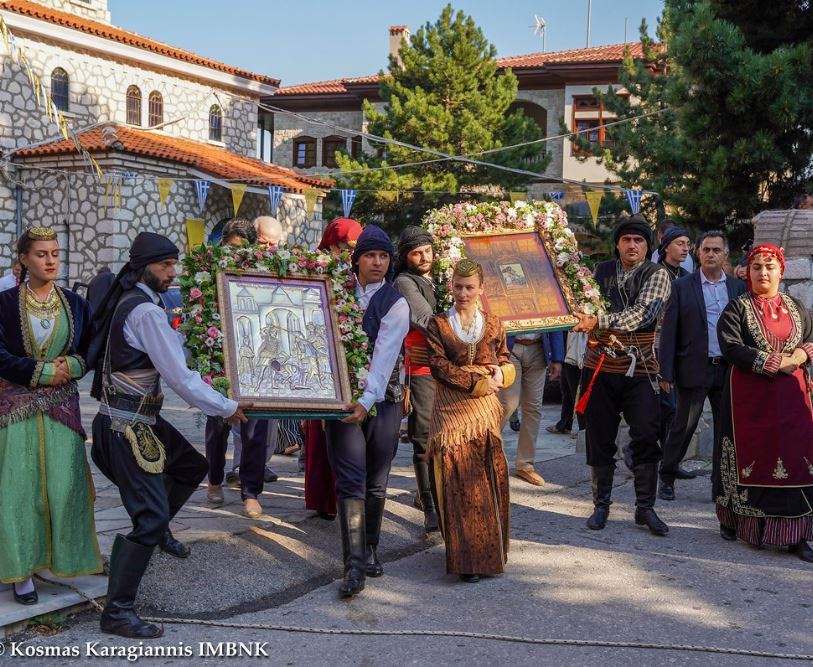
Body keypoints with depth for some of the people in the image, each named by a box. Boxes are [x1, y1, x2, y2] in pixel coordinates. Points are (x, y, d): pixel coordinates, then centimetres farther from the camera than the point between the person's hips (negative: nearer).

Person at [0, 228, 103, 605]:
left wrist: (71, 366, -11)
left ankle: (59, 558, 16)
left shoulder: (74, 304, 7)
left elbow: (92, 351, 8)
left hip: (62, 406, 2)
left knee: (64, 485, 0)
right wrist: (44, 372, -14)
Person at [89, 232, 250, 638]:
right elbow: (179, 377, -20)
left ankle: (158, 528, 44)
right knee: (151, 518, -8)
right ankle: (117, 612, 0)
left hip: (140, 417, 10)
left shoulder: (126, 301, 10)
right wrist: (227, 408, -13)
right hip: (128, 425, -10)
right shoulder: (145, 311, -20)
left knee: (192, 468, 24)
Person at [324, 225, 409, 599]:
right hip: (342, 398, 1)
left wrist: (367, 400, -27)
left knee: (376, 482, 9)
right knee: (350, 481, -5)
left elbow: (384, 356, -16)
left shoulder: (395, 304, -5)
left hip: (382, 400, -1)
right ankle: (355, 565, -4)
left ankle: (370, 549, 28)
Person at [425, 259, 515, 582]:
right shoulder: (438, 324, 5)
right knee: (457, 481, -6)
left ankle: (489, 550, 16)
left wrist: (500, 375, -8)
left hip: (485, 410, 2)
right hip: (451, 409, -2)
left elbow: (504, 362, 16)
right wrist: (476, 382, -14)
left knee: (488, 480, 1)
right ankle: (466, 559, -2)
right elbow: (438, 365, -5)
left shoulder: (493, 325, 11)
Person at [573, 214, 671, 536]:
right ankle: (601, 504, 20)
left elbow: (641, 313, -19)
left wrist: (599, 322, -28)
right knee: (600, 440, 7)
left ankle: (645, 507, 9)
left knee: (646, 438, -4)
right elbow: (587, 311, 16)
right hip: (600, 367, 3)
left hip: (640, 368, -3)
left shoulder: (657, 274, -2)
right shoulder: (602, 271, 9)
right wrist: (591, 333, -6)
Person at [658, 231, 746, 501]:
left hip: (729, 370, 3)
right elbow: (668, 331, -4)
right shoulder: (681, 287, 0)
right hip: (694, 370, -3)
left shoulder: (738, 287, 9)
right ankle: (667, 476, 19)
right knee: (683, 426, 3)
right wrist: (665, 372, -9)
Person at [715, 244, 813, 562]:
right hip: (750, 395, -3)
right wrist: (775, 362, -17)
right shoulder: (737, 308, 1)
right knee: (749, 459, 3)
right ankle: (734, 521, 20)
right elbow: (731, 348, -12)